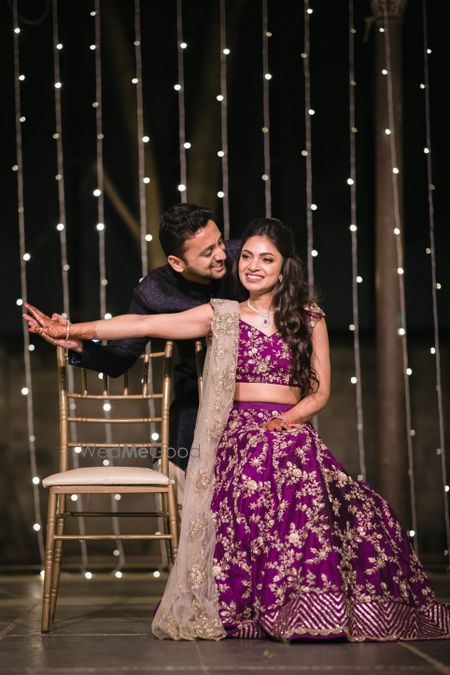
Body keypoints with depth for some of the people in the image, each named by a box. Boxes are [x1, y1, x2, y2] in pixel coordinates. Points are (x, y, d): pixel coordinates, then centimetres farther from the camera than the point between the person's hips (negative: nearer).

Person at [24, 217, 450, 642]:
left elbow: (320, 392, 10)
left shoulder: (309, 319, 13)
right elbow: (144, 325, 4)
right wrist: (70, 330, -3)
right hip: (239, 437, 0)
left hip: (292, 435, 0)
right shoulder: (222, 316, 11)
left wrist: (287, 419, -10)